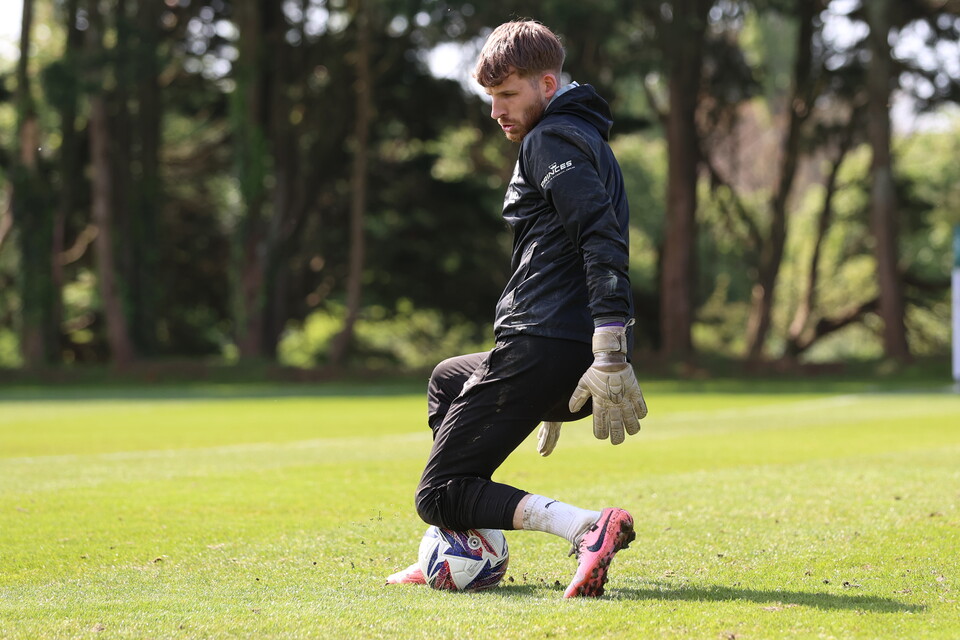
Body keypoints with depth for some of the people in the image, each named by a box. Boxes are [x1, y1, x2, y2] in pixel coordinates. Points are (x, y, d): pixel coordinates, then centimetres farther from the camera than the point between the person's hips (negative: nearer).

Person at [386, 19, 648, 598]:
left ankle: (587, 528, -28)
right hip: (581, 354, 10)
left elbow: (601, 239, -21)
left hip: (541, 349, -10)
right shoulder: (589, 139, 25)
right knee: (446, 378, 36)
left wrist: (610, 357, -30)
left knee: (439, 496, -7)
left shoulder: (550, 139, -6)